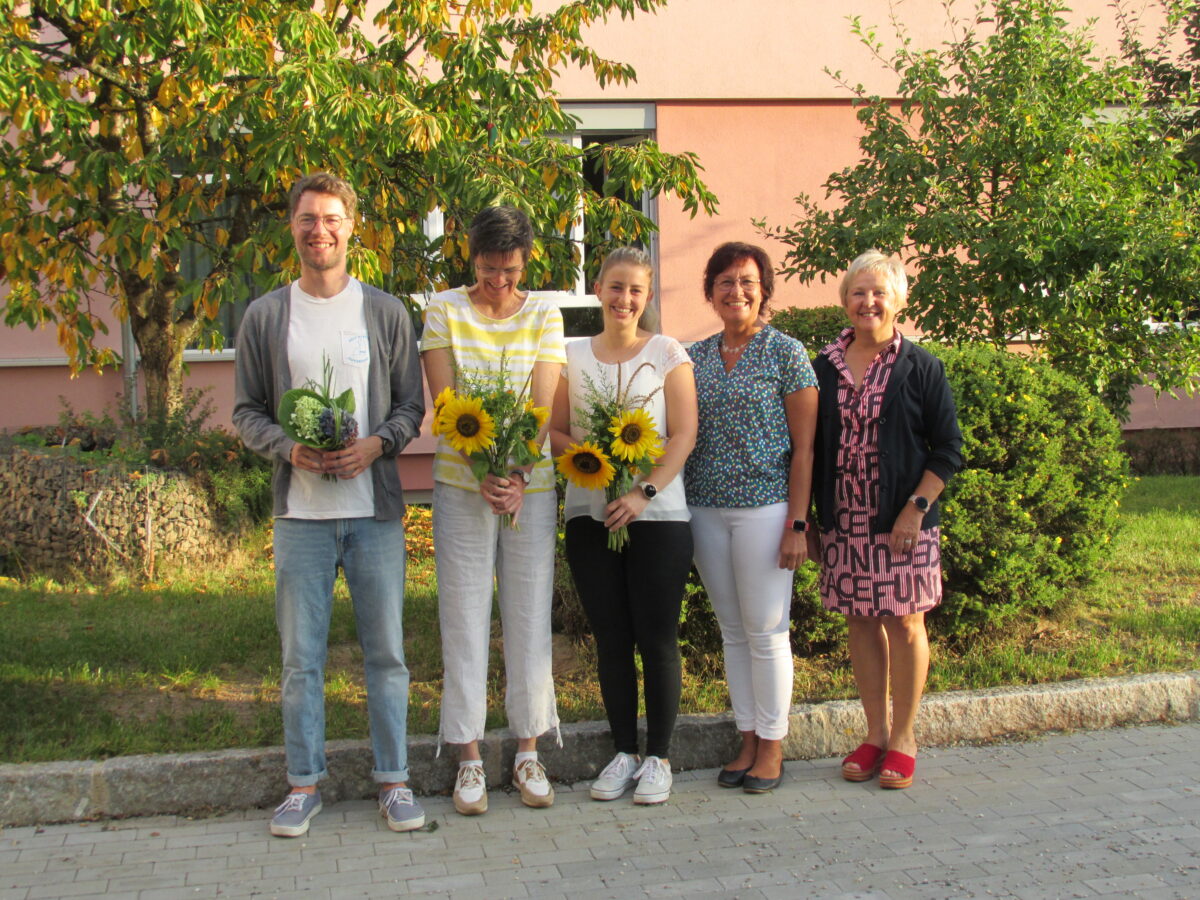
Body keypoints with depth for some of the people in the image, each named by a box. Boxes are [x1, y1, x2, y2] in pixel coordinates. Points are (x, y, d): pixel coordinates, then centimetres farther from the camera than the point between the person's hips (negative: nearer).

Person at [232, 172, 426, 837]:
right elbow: (247, 410, 7)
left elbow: (412, 403, 6)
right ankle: (304, 783, 19)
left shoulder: (386, 313, 5)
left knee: (386, 651, 6)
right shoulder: (265, 316, 5)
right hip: (300, 511, 0)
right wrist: (288, 448, -11)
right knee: (301, 657, 6)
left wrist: (377, 444, -13)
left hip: (375, 510, 0)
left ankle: (393, 780, 17)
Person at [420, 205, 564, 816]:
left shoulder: (544, 315, 4)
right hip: (461, 484, -1)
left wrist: (517, 472, -20)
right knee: (464, 619, 2)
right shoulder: (443, 311, 1)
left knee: (529, 617, 6)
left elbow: (542, 404, -6)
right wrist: (482, 471, -20)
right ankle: (469, 758, 12)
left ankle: (528, 751, 18)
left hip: (532, 485, 1)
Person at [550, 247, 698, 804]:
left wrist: (644, 492, -15)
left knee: (656, 637, -1)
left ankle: (658, 756, 12)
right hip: (589, 516, 3)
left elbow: (684, 435, -3)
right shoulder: (574, 357, 11)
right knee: (611, 638, 7)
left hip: (657, 515, -3)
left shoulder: (668, 354, 3)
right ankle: (623, 752, 19)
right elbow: (556, 432, 11)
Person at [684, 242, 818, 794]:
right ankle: (747, 741, 22)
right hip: (705, 509, 5)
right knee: (731, 630, 11)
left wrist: (797, 523, -12)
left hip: (764, 508, -5)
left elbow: (803, 447, -6)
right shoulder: (696, 357, 11)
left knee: (765, 631, 0)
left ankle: (772, 748, 13)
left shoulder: (786, 353, -3)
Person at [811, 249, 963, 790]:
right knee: (861, 622, 8)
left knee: (904, 622, 1)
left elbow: (948, 450, -3)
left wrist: (916, 508, -12)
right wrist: (809, 520, 7)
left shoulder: (920, 367, -1)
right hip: (844, 519, 3)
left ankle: (903, 739, 14)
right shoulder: (826, 368, 8)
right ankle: (875, 733, 20)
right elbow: (812, 448, 11)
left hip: (902, 521, -3)